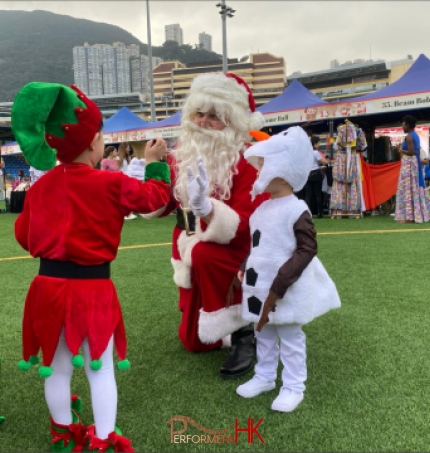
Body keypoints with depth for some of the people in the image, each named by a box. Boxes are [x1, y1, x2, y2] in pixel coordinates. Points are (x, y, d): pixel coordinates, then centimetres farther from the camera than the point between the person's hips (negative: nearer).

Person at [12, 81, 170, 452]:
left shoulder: (42, 186, 1)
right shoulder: (110, 183, -12)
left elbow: (24, 235, 9)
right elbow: (156, 196, 1)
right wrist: (156, 161, 16)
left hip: (49, 284, 5)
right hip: (92, 288, -5)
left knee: (58, 368, 17)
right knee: (101, 368, 8)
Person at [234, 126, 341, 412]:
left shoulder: (296, 210, -18)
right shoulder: (262, 208, 8)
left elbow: (307, 249, -19)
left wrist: (280, 283, -23)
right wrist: (245, 269, 6)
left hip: (286, 290, -8)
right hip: (259, 286, 8)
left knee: (290, 338, 7)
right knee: (263, 334, 20)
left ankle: (293, 387, 21)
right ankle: (264, 377, 36)